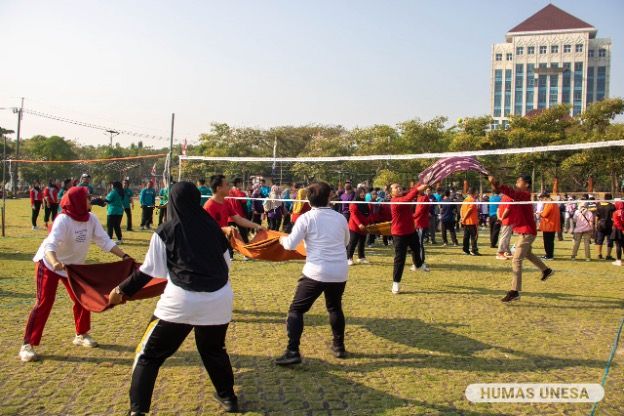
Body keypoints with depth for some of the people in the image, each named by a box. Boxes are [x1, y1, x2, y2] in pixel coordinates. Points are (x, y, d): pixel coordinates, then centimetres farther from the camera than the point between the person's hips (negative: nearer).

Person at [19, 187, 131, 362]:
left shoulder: (91, 218, -12)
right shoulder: (63, 220, -30)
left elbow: (104, 241, -11)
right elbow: (51, 244, -42)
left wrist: (124, 256, -20)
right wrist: (55, 262, -62)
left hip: (74, 266, 6)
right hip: (48, 264, -6)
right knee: (44, 303, -10)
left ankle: (81, 335, 27)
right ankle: (27, 345, -1)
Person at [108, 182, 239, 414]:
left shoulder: (165, 231, -3)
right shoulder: (212, 227, 6)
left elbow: (148, 272, 0)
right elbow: (226, 264, 14)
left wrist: (122, 290, 14)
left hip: (181, 302, -4)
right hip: (218, 299, 4)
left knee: (149, 355, 12)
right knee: (213, 349, 28)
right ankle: (227, 397, 37)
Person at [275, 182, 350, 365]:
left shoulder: (306, 218, -4)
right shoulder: (340, 218, 8)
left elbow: (291, 244, -6)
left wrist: (283, 239, 15)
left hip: (316, 272, -4)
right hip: (339, 272, 4)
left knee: (296, 310, 5)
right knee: (335, 308, 26)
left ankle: (292, 352, -3)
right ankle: (339, 347, 31)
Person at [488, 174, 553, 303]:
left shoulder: (524, 195, -22)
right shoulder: (519, 195, 8)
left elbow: (512, 192, -39)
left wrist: (497, 184, -51)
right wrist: (497, 186, -20)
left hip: (527, 232, -11)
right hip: (524, 231, 11)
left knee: (516, 260, -14)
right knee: (527, 253, 33)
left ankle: (515, 291, -14)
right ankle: (546, 270, 54)